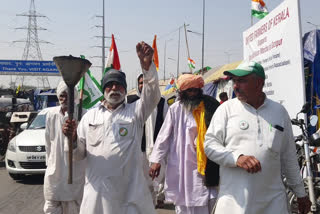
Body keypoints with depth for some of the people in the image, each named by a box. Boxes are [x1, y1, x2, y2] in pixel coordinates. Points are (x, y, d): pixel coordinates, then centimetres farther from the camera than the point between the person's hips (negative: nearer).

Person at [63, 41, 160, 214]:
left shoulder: (135, 112, 6)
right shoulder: (90, 116, 11)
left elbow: (152, 96, -14)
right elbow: (79, 154, 11)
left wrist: (147, 64, -30)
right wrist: (73, 138, -12)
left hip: (130, 191, -1)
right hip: (97, 192, 2)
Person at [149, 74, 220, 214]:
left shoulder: (210, 107, 1)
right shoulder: (175, 109, -2)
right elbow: (164, 135, 0)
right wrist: (156, 160, -5)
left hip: (203, 166, 0)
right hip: (180, 165, 0)